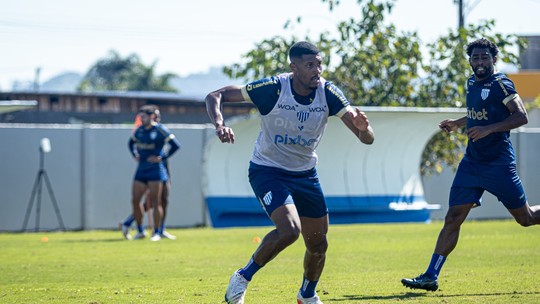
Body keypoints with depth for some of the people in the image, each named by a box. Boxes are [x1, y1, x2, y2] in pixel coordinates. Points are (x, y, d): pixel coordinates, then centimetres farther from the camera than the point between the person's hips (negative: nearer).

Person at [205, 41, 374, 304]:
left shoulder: (328, 93, -13)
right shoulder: (273, 88, -22)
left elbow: (367, 139, -14)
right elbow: (215, 96, -17)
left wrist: (363, 127, -38)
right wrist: (219, 124, -37)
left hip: (305, 174, 5)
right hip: (267, 171, -5)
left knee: (318, 245, 7)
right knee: (289, 230, -27)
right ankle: (243, 278, -4)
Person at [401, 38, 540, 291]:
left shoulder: (501, 84, -11)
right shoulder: (472, 83, 12)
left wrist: (489, 129, -26)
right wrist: (458, 123, 18)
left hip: (499, 163, -6)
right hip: (472, 162, 6)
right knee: (453, 218, -2)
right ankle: (430, 277, -4)